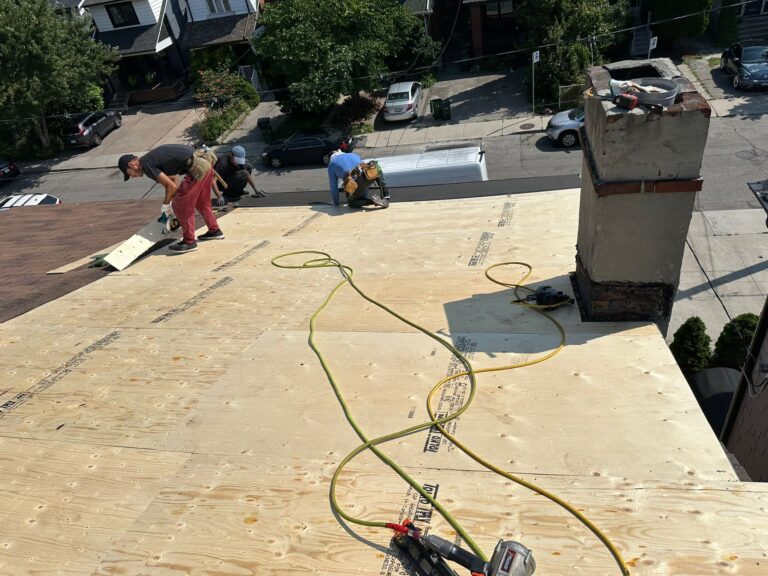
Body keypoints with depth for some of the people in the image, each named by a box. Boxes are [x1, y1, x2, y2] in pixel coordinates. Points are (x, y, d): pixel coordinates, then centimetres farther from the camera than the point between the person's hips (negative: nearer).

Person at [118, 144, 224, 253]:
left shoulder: (146, 165, -5)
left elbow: (171, 186, -6)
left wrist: (165, 205, 9)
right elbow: (174, 178, 27)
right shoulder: (151, 158, 22)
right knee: (201, 202, 25)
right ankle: (214, 231, 38)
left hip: (197, 168, -9)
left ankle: (189, 242, 11)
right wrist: (170, 200, 26)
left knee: (181, 206, 3)